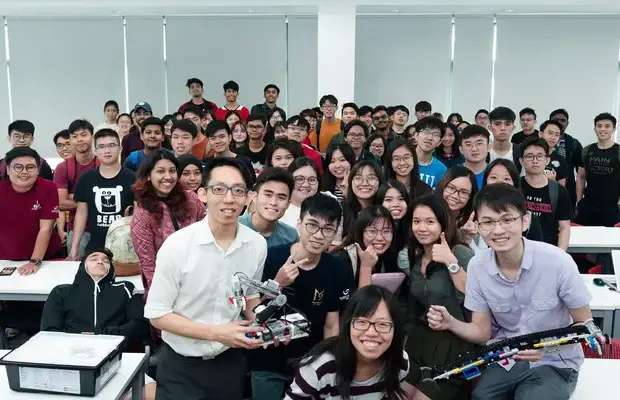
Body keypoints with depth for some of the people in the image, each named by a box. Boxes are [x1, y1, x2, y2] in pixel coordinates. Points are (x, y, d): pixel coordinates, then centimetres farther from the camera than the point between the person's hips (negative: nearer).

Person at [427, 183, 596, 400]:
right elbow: (483, 333, -2)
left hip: (554, 363, -2)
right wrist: (450, 323, -22)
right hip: (504, 361, 2)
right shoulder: (477, 267, -10)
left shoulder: (557, 262, -20)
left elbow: (585, 324, -8)